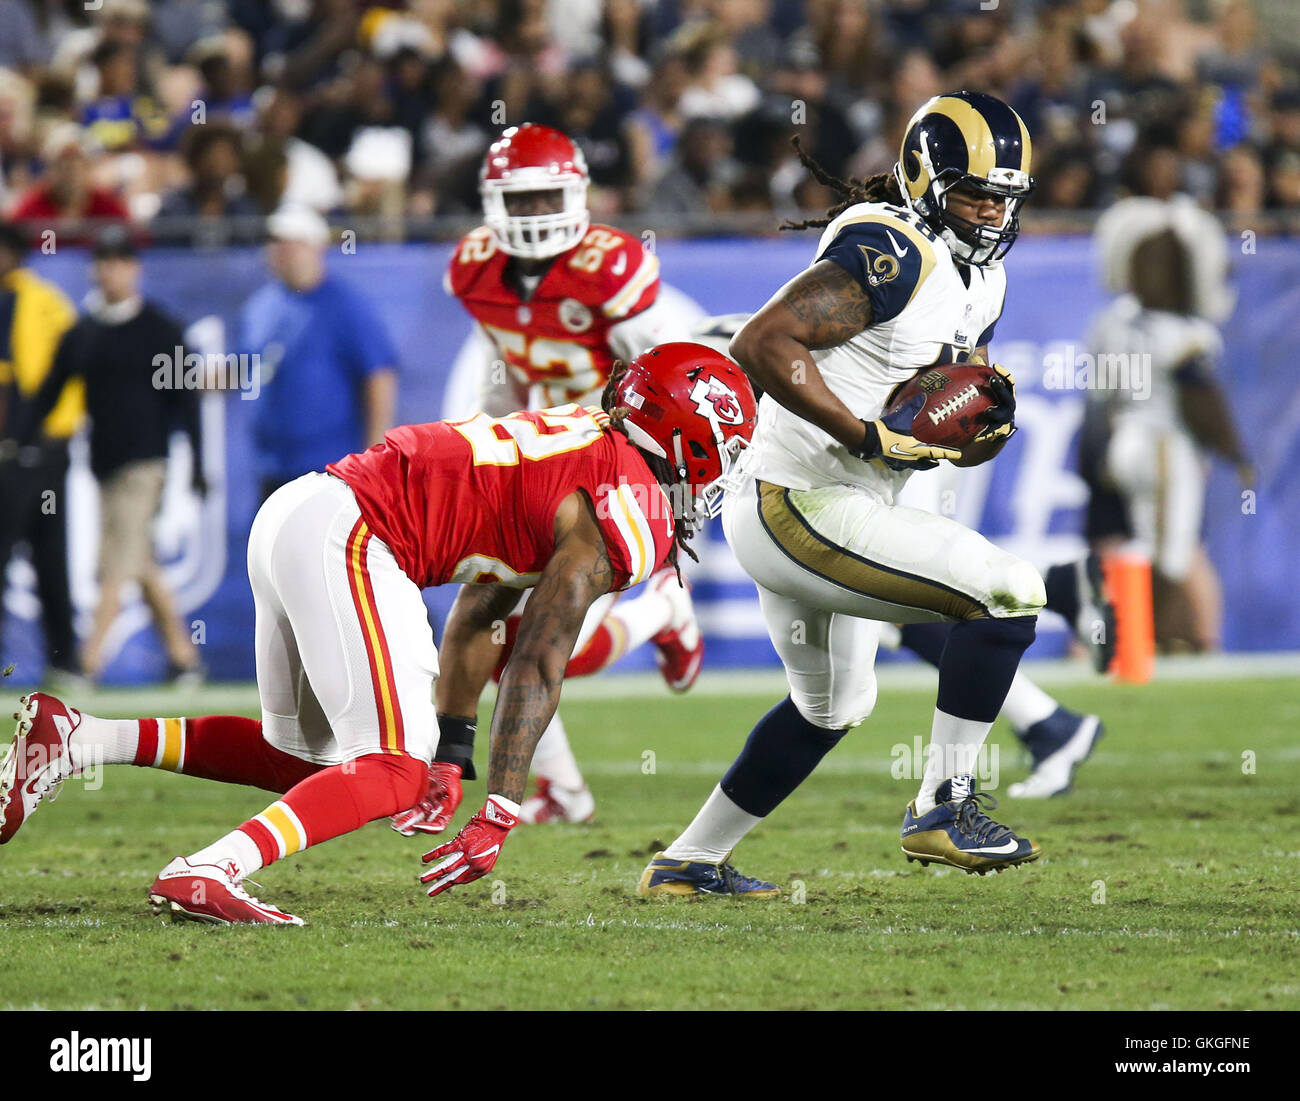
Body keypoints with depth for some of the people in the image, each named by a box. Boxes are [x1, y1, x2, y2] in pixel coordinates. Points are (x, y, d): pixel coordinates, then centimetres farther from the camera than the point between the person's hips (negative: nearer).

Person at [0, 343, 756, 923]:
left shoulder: (581, 442, 23)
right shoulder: (625, 511, -7)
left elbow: (476, 617, 28)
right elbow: (538, 665, -12)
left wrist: (452, 747, 31)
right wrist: (500, 812, -10)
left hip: (292, 516, 10)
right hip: (348, 542, -10)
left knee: (304, 757, 20)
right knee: (394, 770, -10)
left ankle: (75, 740, 10)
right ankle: (206, 876, -28)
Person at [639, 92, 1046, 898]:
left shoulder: (980, 280, 13)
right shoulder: (891, 252, -18)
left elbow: (965, 445, 19)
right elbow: (763, 344, -27)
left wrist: (992, 414, -4)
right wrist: (868, 435, -26)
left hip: (816, 512, 11)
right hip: (797, 507, -11)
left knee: (834, 705, 29)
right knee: (1012, 592, -16)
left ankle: (689, 861, 39)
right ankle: (944, 807, -10)